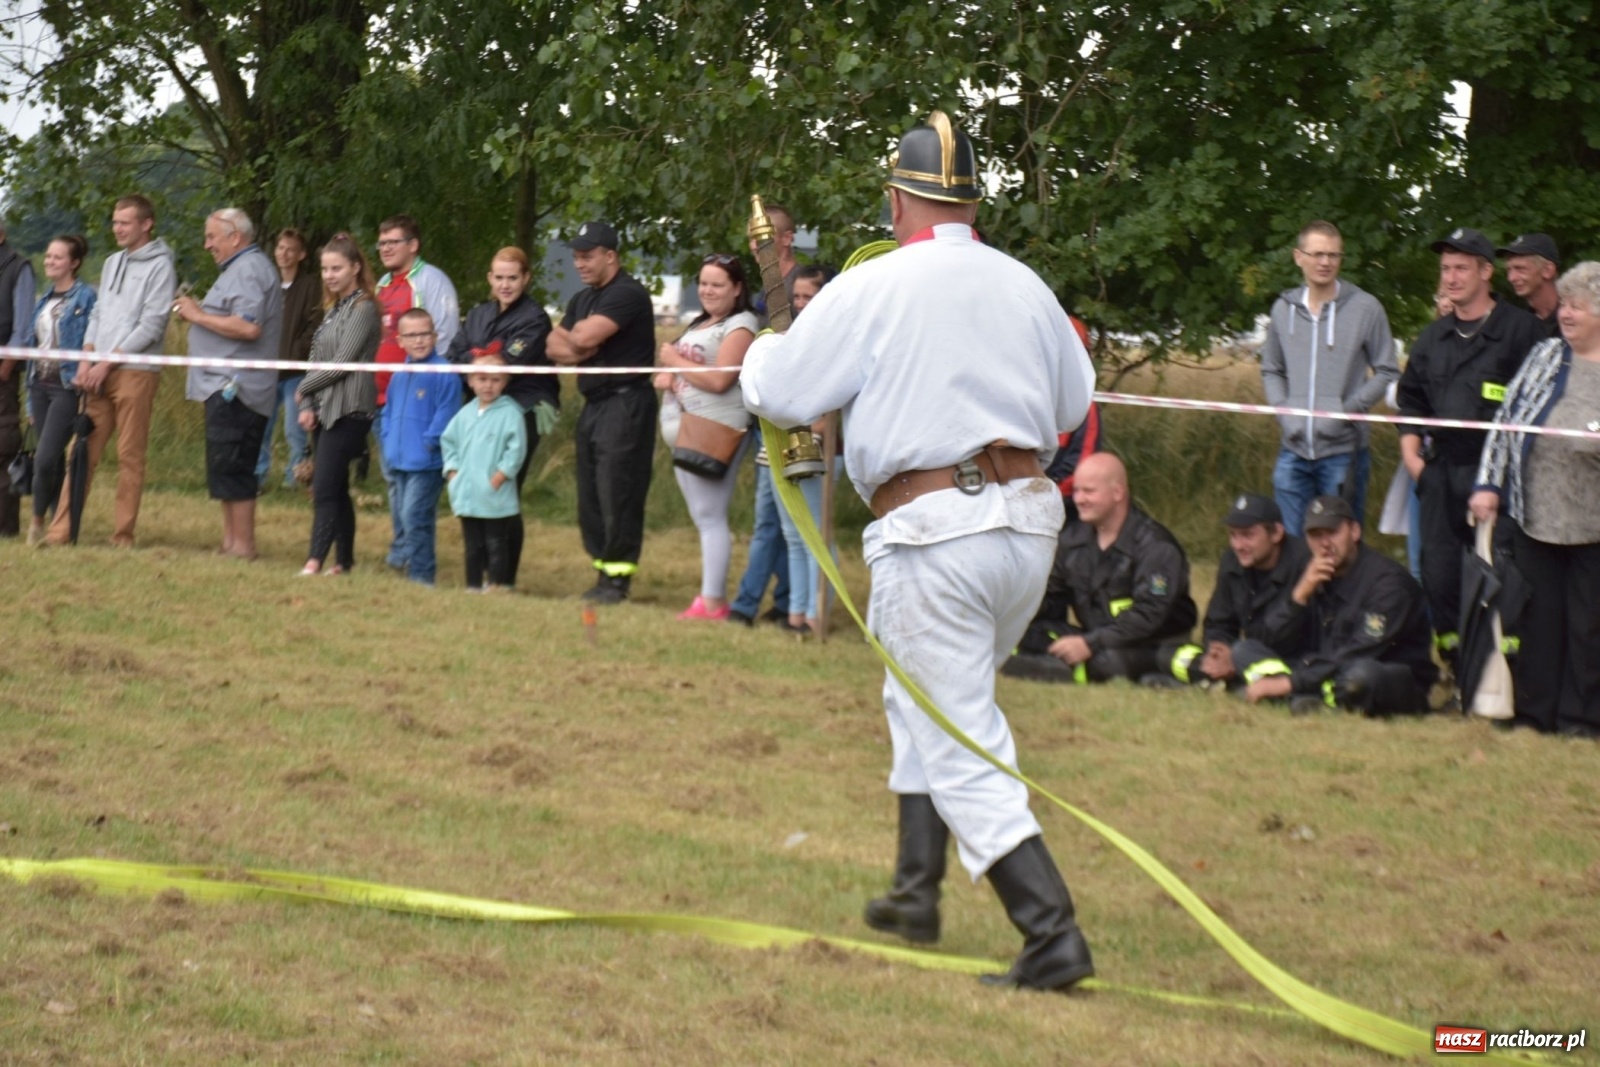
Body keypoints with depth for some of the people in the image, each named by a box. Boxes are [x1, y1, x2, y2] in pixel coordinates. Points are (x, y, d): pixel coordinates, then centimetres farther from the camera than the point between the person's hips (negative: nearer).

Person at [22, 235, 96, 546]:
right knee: (54, 461, 8)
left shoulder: (85, 298, -6)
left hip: (66, 386, -7)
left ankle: (38, 520, 0)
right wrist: (31, 398, 17)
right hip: (41, 384, 7)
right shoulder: (44, 301, 16)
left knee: (45, 458, -14)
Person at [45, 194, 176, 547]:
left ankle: (123, 534, 1)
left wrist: (107, 364, -12)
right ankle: (60, 530, 2)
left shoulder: (160, 266, -4)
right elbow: (97, 315, 19)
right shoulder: (112, 263, 18)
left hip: (135, 373, -6)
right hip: (99, 373, 6)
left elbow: (151, 326, -10)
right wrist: (86, 360, 3)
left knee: (129, 456, -3)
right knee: (83, 451, 3)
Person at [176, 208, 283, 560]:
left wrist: (199, 316, -16)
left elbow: (248, 327, -25)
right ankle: (231, 543, 15)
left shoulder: (248, 270, -13)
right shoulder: (244, 268, 22)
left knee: (231, 469, -10)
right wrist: (198, 312, 12)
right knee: (227, 469, 12)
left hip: (234, 387, -11)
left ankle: (242, 544, -9)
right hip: (226, 386, 11)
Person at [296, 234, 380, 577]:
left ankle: (315, 559, -21)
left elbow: (342, 363, -13)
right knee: (336, 488, 9)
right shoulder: (333, 309, 18)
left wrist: (303, 389, -2)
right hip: (327, 410, 8)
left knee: (326, 487, -15)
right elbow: (317, 359, 15)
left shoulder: (363, 309, -8)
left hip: (350, 410, -8)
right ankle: (344, 560, 14)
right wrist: (308, 406, 2)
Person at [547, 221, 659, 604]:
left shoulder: (628, 294, -10)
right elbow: (556, 347, 11)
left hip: (626, 404, -9)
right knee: (590, 497, 8)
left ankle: (618, 578, -10)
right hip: (593, 406, 9)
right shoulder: (581, 299, 20)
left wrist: (573, 337, 2)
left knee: (618, 495, -11)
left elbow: (585, 336, -20)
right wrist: (578, 347, -9)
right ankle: (602, 570, 12)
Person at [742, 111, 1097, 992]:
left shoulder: (868, 290, -8)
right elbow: (1074, 402, 19)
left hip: (930, 527, -6)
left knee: (959, 741, -3)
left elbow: (777, 394, -3)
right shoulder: (1025, 287, 8)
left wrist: (762, 356, 19)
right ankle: (916, 892, 30)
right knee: (921, 699, 26)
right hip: (1029, 515, 6)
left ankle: (1052, 932, -13)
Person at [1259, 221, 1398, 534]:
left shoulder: (1365, 308, -5)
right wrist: (1283, 411, 1)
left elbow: (1386, 372, -2)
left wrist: (1347, 410, -11)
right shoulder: (1283, 309, 6)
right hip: (1294, 450, 4)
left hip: (1342, 451, -4)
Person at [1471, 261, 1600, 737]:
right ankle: (1533, 710, 15)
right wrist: (1488, 483, 3)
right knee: (1537, 614, 7)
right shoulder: (1546, 356, 10)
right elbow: (1507, 420, 10)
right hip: (1534, 515, 3)